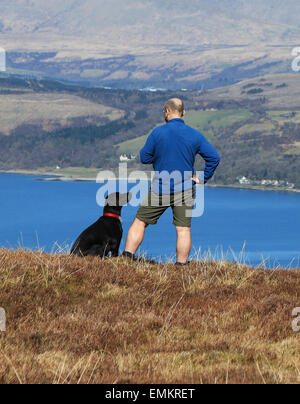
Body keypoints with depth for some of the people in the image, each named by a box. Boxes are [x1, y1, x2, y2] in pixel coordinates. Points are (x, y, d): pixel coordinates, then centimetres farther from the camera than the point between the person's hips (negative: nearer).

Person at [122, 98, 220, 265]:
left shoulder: (158, 133, -7)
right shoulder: (195, 135, 0)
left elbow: (144, 157, 0)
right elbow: (214, 158, -3)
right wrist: (202, 179, 2)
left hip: (160, 188, -1)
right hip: (185, 188, 1)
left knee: (140, 222, 9)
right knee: (183, 229, 2)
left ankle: (128, 256, 8)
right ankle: (182, 264, -1)